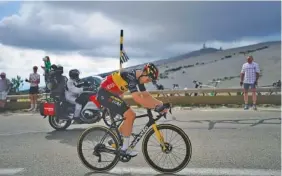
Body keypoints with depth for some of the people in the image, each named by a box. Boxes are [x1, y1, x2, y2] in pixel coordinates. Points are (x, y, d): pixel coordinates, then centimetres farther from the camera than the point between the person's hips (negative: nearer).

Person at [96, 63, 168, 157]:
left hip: (112, 94, 10)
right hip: (105, 94, -10)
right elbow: (137, 98, -35)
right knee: (129, 115, -16)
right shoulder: (131, 76, -26)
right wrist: (156, 106, -32)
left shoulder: (139, 78, 3)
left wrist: (160, 104, -7)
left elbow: (146, 95, 5)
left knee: (131, 115, 9)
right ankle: (125, 149, -5)